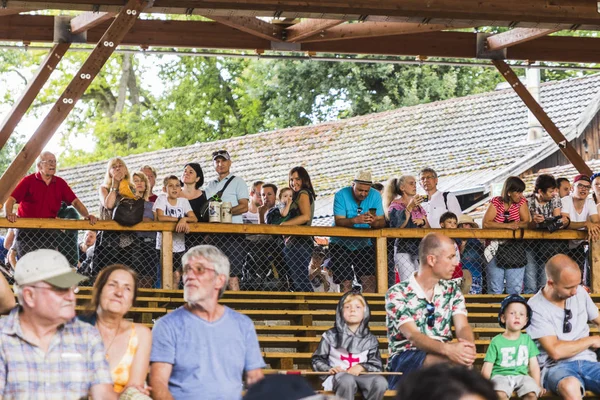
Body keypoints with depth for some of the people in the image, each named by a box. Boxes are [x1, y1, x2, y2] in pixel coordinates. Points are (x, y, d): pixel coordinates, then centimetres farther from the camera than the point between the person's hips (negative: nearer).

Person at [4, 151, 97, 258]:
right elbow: (10, 199, -11)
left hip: (49, 232, 4)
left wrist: (87, 215, -8)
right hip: (27, 232, -4)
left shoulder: (60, 183, 9)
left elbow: (75, 201, 8)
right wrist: (9, 214, -31)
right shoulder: (28, 181, -2)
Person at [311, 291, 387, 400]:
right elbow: (317, 360, 14)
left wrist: (362, 367, -7)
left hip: (362, 375, 2)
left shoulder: (370, 340, 18)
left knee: (380, 382, -32)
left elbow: (377, 366, 13)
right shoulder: (331, 336, 13)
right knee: (347, 381, -40)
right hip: (339, 376, -2)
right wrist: (329, 369, -8)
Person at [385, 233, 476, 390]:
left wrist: (469, 346, -28)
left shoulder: (452, 291, 13)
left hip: (443, 357, 5)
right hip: (404, 360, -5)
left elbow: (462, 327, -2)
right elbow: (412, 335, -17)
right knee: (458, 361, -34)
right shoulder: (397, 293, -4)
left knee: (463, 358, -33)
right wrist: (447, 349, -36)